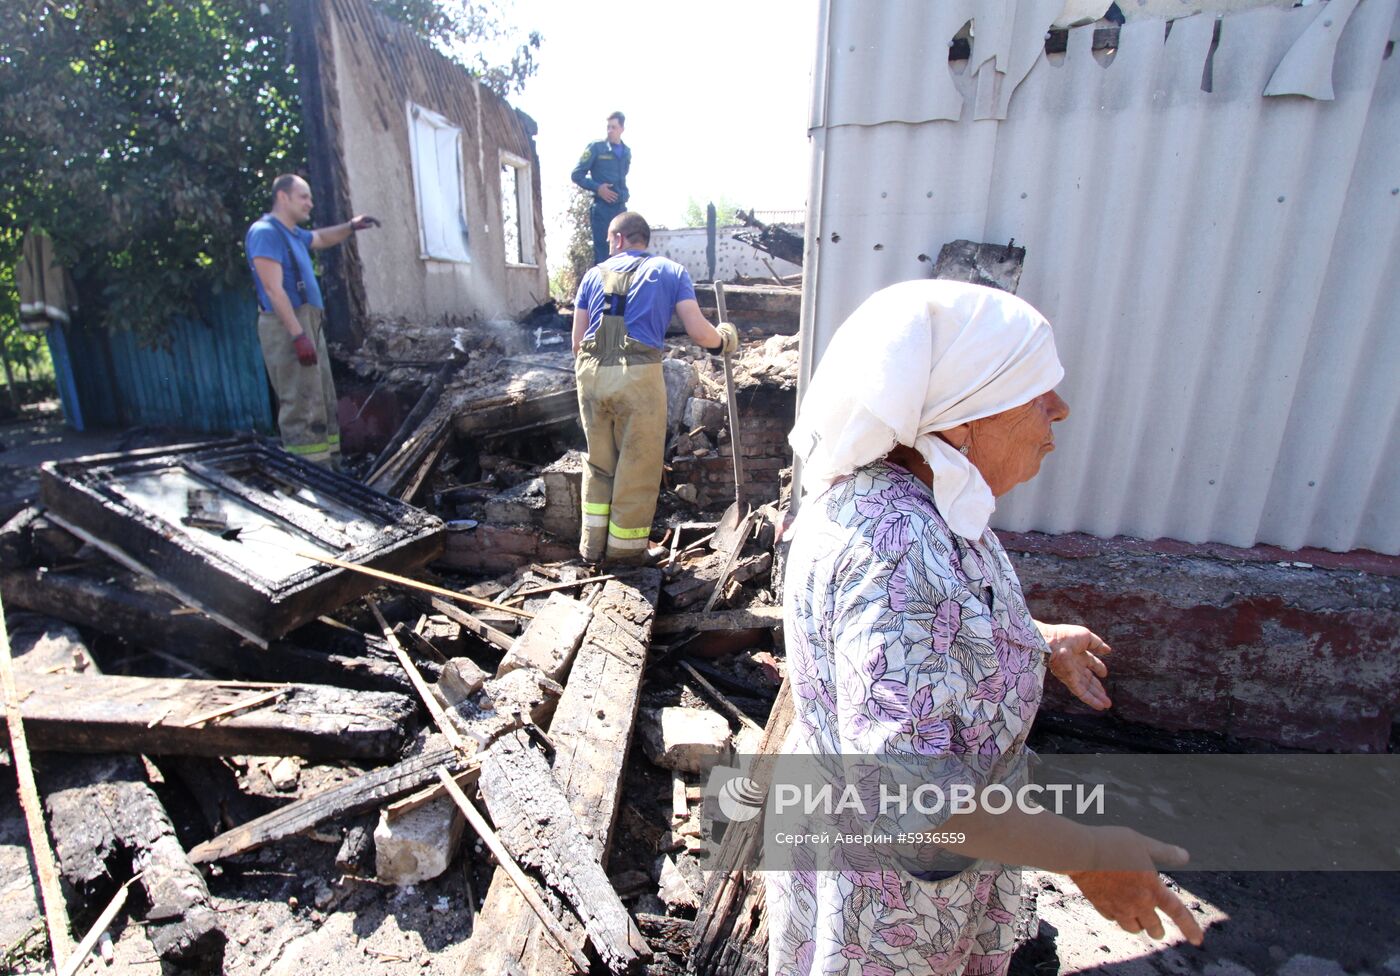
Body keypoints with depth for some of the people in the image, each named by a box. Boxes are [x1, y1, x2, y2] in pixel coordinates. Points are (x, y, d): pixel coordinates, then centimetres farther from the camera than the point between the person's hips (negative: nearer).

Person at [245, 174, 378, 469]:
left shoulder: (293, 233, 18)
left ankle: (330, 465, 20)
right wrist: (298, 335, -27)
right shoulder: (265, 232, -11)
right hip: (288, 327, -10)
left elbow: (321, 238, 40)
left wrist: (351, 226, 23)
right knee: (302, 406, -12)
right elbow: (273, 289, -20)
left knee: (324, 402, 13)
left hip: (309, 323, 10)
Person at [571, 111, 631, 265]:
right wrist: (597, 188, -14)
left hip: (621, 208, 5)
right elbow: (576, 174, -2)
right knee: (602, 254, -7)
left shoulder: (626, 152, 14)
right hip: (602, 208, -5)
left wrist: (624, 195, 12)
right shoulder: (596, 147, -1)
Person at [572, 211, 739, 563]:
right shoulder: (670, 271, 11)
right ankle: (625, 548, 23)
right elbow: (698, 331, -1)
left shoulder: (595, 275, 17)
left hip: (591, 374, 4)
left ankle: (592, 544, 27)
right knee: (638, 470, 11)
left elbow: (577, 342, 13)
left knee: (599, 464, 19)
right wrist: (724, 338, 19)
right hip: (639, 376, -3)